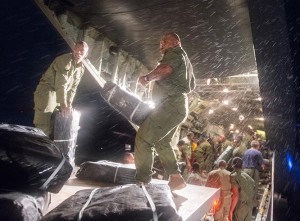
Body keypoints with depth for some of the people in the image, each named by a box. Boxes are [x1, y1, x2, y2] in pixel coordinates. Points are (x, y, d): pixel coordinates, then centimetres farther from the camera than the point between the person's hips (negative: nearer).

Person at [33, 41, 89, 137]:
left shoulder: (81, 68, 8)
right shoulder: (65, 60, -17)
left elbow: (73, 87, 11)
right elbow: (61, 84, -24)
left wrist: (69, 104, 2)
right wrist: (63, 104, -25)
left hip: (59, 94, 8)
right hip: (46, 91, -8)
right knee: (43, 126, -10)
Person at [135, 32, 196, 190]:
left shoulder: (175, 52, 0)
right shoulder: (185, 60, 29)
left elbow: (166, 68, -23)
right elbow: (191, 85, 38)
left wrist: (147, 78, -14)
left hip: (171, 105, -11)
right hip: (178, 106, 11)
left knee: (143, 138, -12)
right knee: (161, 141, 18)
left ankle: (142, 181, -12)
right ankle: (176, 178, 16)